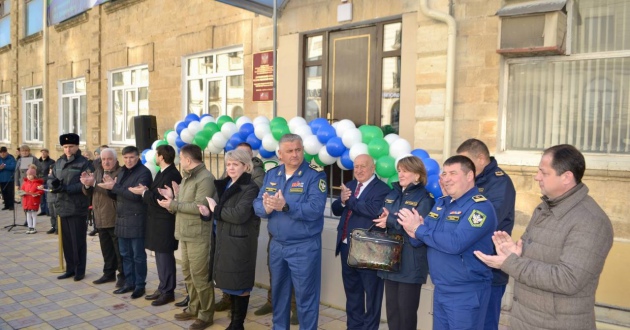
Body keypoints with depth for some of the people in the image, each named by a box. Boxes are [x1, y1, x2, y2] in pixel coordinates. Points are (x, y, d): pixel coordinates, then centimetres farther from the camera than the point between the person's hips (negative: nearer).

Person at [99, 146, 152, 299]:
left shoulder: (144, 173, -12)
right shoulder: (122, 171, 12)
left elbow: (136, 195, -22)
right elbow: (116, 195, 14)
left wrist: (114, 187, -20)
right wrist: (110, 186, -6)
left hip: (136, 220, -8)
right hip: (121, 219, 8)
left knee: (138, 255, 3)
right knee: (125, 254, 15)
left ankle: (140, 285, 15)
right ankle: (129, 283, 27)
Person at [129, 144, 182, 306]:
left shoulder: (172, 175, -19)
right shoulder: (162, 173, 13)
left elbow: (162, 199, -24)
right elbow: (156, 195, 13)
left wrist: (144, 193, -14)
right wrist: (146, 190, -4)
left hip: (165, 223, -10)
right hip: (158, 221, 10)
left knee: (165, 257, -1)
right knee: (160, 257, 16)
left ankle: (168, 292, 10)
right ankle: (163, 288, 26)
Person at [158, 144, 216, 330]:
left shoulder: (205, 178, -15)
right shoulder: (187, 177, 15)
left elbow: (200, 207, -24)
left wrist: (173, 205, -17)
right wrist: (172, 198, 1)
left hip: (198, 235, -10)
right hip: (185, 233, 10)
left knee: (200, 276, -1)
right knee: (188, 274, 17)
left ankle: (206, 314, 12)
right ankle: (194, 308, 32)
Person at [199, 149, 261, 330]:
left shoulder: (250, 188, -13)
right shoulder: (226, 185, 14)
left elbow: (239, 214, -25)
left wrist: (215, 209, -13)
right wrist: (208, 213, -4)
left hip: (240, 242, -8)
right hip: (224, 239, 8)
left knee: (240, 284, 3)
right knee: (230, 283, 15)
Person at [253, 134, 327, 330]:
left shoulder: (315, 175, -11)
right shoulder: (271, 175, 7)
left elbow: (315, 209, -23)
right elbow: (257, 204, 2)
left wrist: (285, 206, -30)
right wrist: (266, 207, -21)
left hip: (304, 247, -5)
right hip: (276, 245, 6)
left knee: (305, 296, 5)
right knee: (278, 293, 20)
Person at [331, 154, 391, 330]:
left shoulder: (381, 188, -11)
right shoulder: (349, 185, 13)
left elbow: (374, 210, -26)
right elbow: (336, 210, 9)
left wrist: (350, 200, -17)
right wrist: (342, 200, -12)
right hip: (346, 247, 8)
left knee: (371, 292, 7)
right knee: (352, 290, 20)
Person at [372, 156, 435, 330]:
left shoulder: (425, 198, -8)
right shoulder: (392, 194, 12)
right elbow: (380, 219, 12)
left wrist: (390, 221, -19)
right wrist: (383, 219, -11)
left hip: (410, 264, -6)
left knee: (406, 310, 5)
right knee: (391, 308, 15)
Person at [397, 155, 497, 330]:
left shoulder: (480, 207, -17)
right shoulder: (441, 203, 8)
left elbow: (455, 243, -30)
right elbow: (418, 241, 8)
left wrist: (419, 229, -20)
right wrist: (415, 234, -16)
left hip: (466, 294, -7)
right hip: (440, 289, 7)